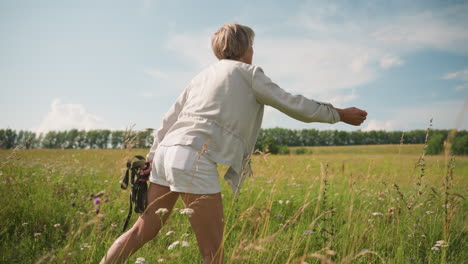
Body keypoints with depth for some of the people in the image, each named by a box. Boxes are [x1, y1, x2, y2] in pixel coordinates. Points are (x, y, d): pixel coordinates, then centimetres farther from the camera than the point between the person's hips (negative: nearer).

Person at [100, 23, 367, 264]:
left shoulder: (204, 75, 25)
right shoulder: (248, 72, 6)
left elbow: (169, 120, 20)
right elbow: (293, 104, 7)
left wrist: (152, 159, 22)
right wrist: (340, 114, 17)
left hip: (166, 152, 8)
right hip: (195, 161, -8)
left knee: (143, 231, 18)